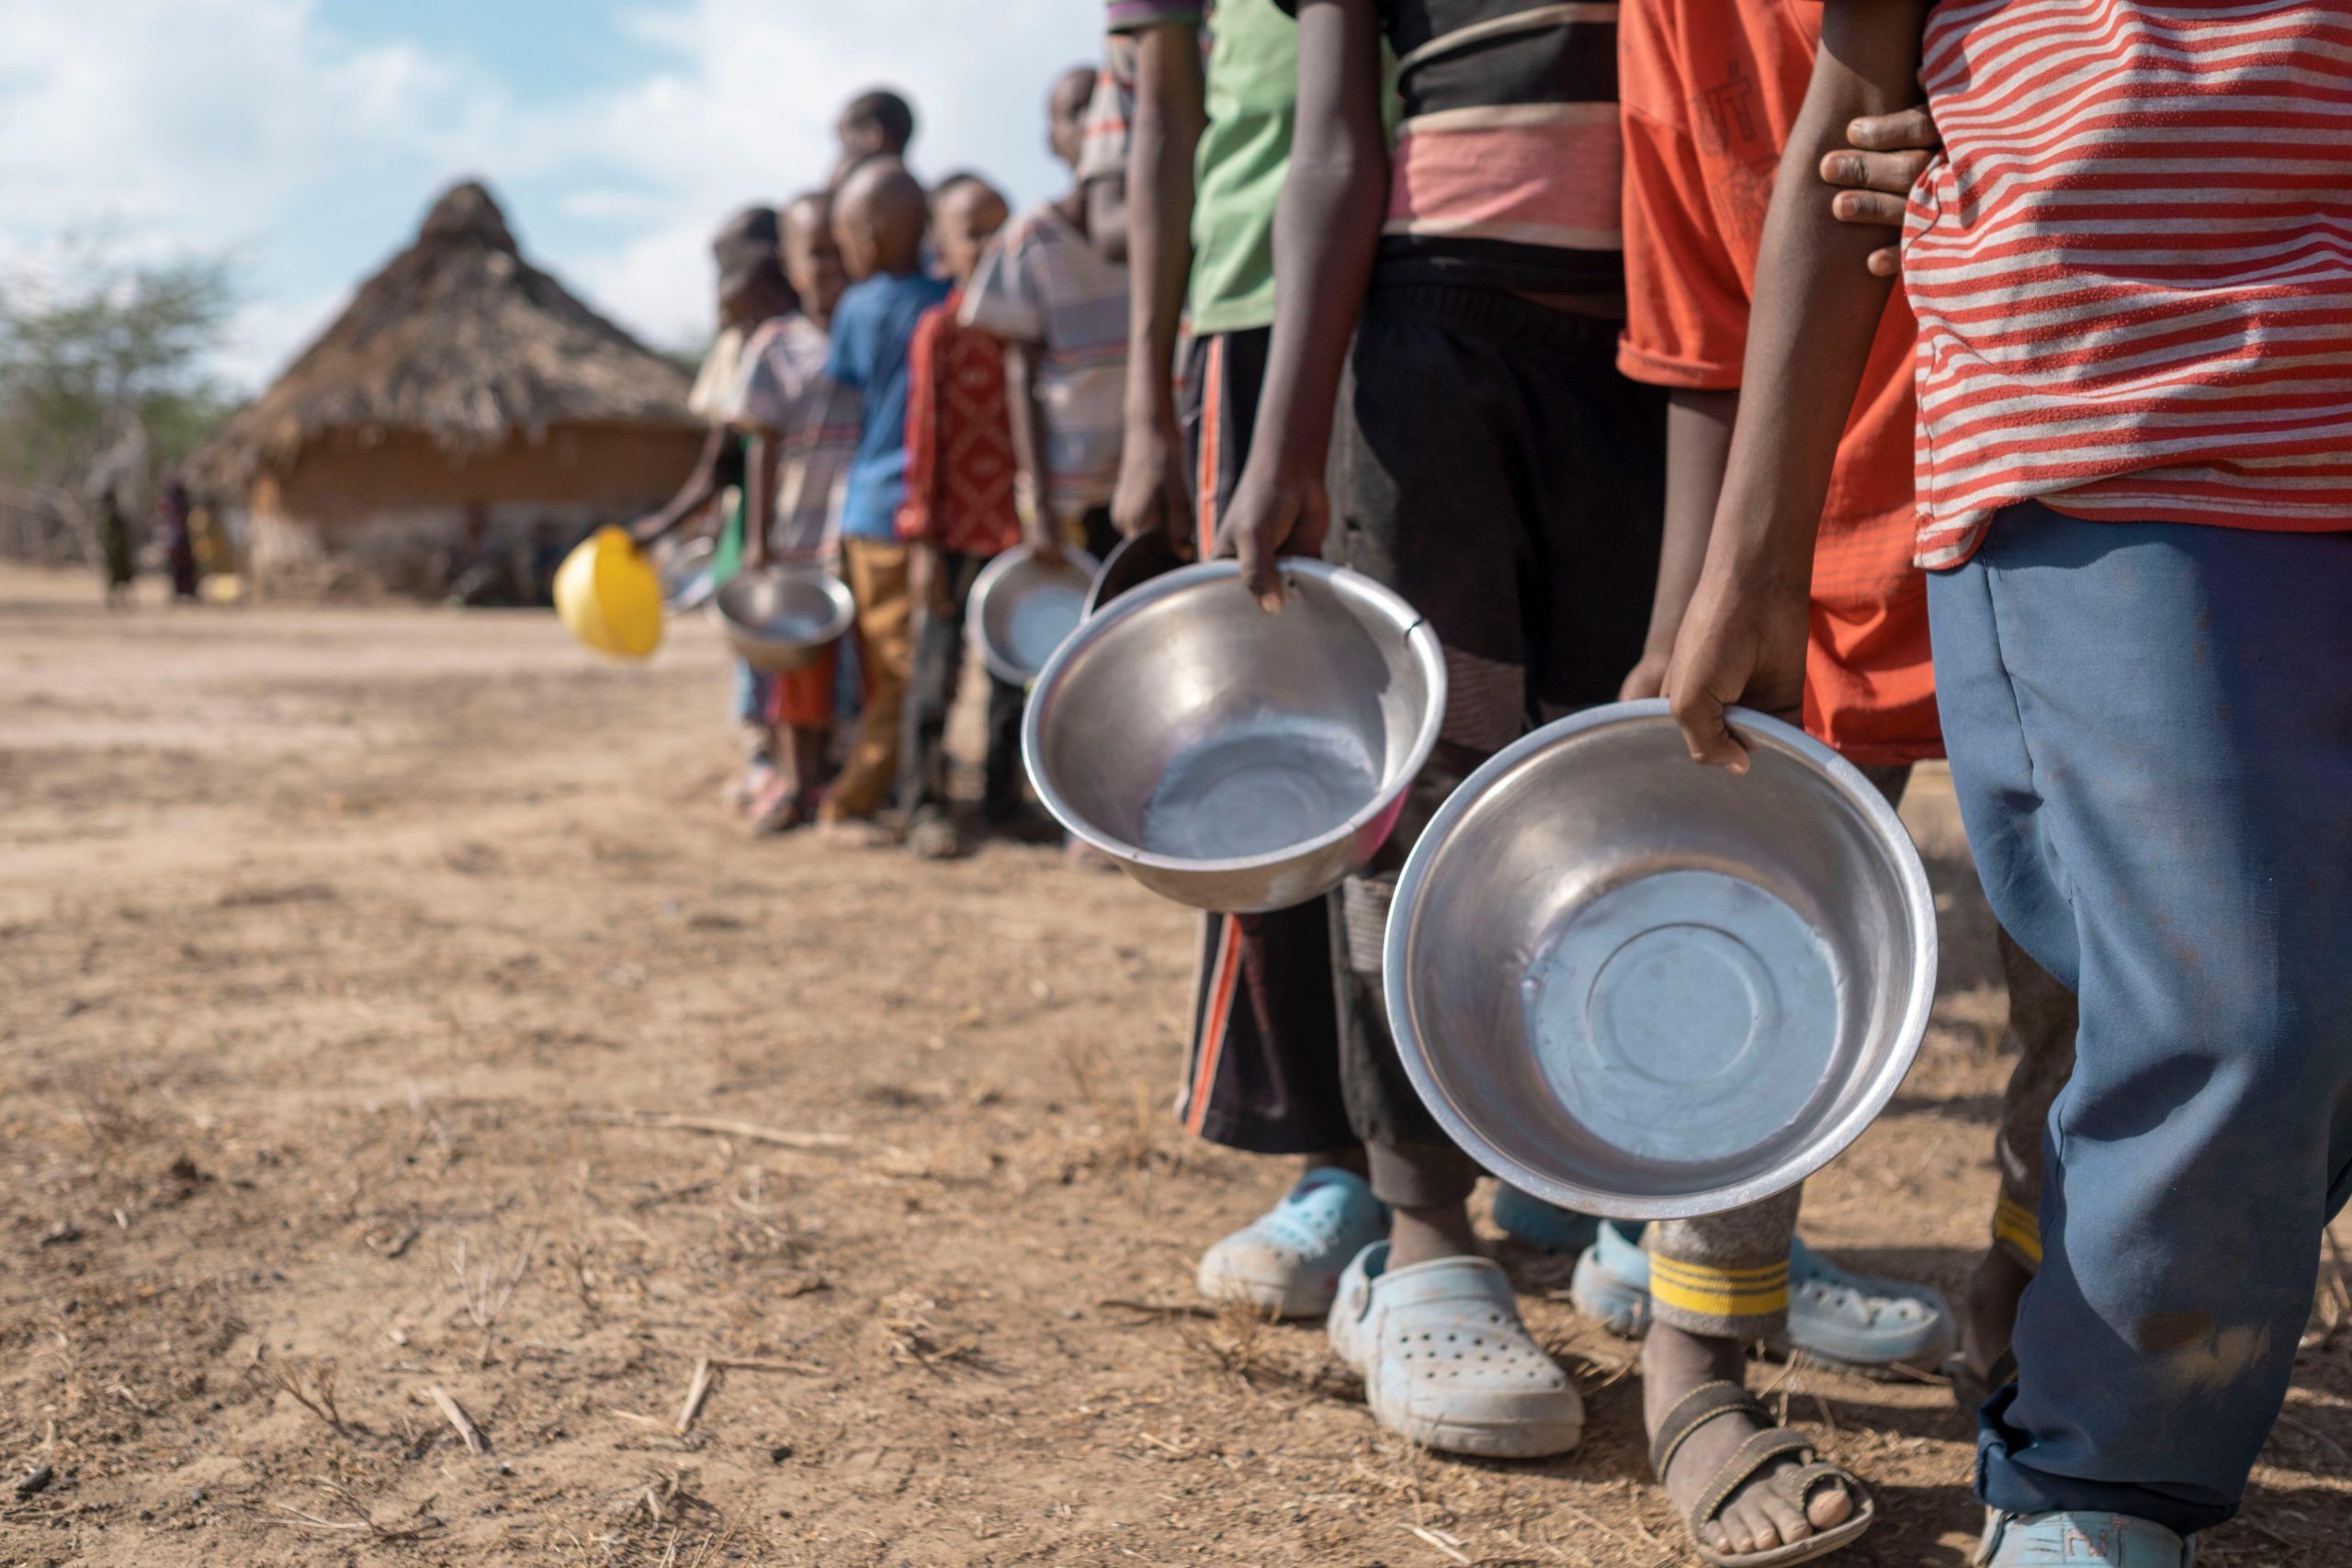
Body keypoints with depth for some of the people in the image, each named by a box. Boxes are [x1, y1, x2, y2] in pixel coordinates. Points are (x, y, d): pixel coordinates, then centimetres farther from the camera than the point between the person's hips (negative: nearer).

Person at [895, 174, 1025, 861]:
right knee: (937, 668, 1)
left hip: (1018, 530, 4)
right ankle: (925, 806, 8)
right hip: (957, 533, -4)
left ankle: (1003, 799, 21)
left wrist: (1044, 519, 8)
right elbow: (922, 438, -6)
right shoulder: (939, 329, -4)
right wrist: (923, 541, -9)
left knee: (1014, 674, 10)